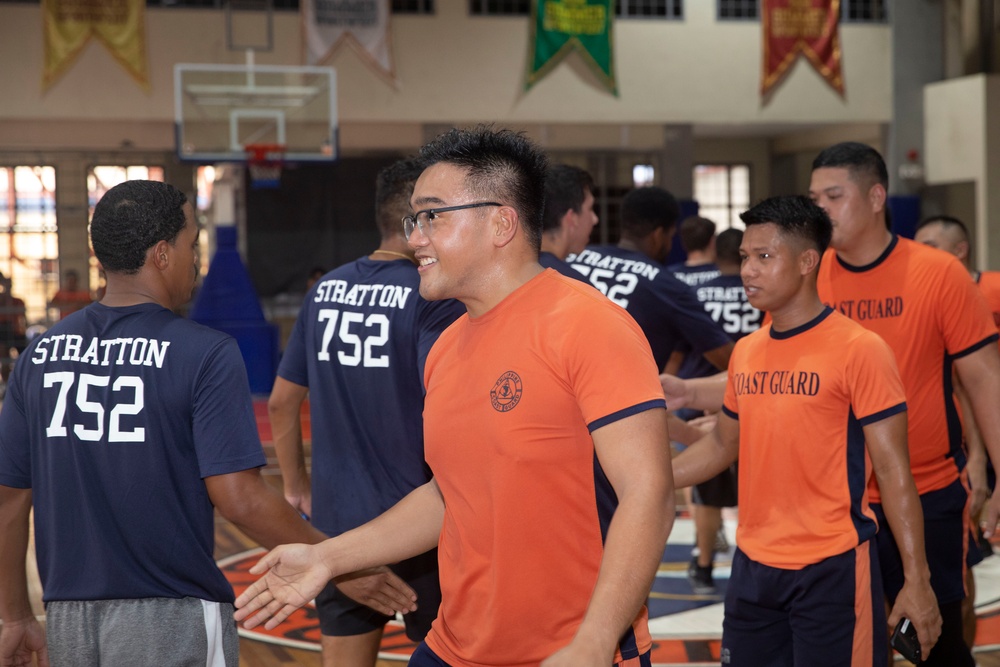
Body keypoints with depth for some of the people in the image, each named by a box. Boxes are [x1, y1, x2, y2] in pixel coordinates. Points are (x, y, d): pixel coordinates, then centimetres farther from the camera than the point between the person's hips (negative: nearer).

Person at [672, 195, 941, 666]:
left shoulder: (858, 349, -11)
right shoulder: (746, 352, 7)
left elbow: (892, 471, -11)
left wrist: (916, 579, -14)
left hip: (832, 568, -6)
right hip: (752, 566, 6)